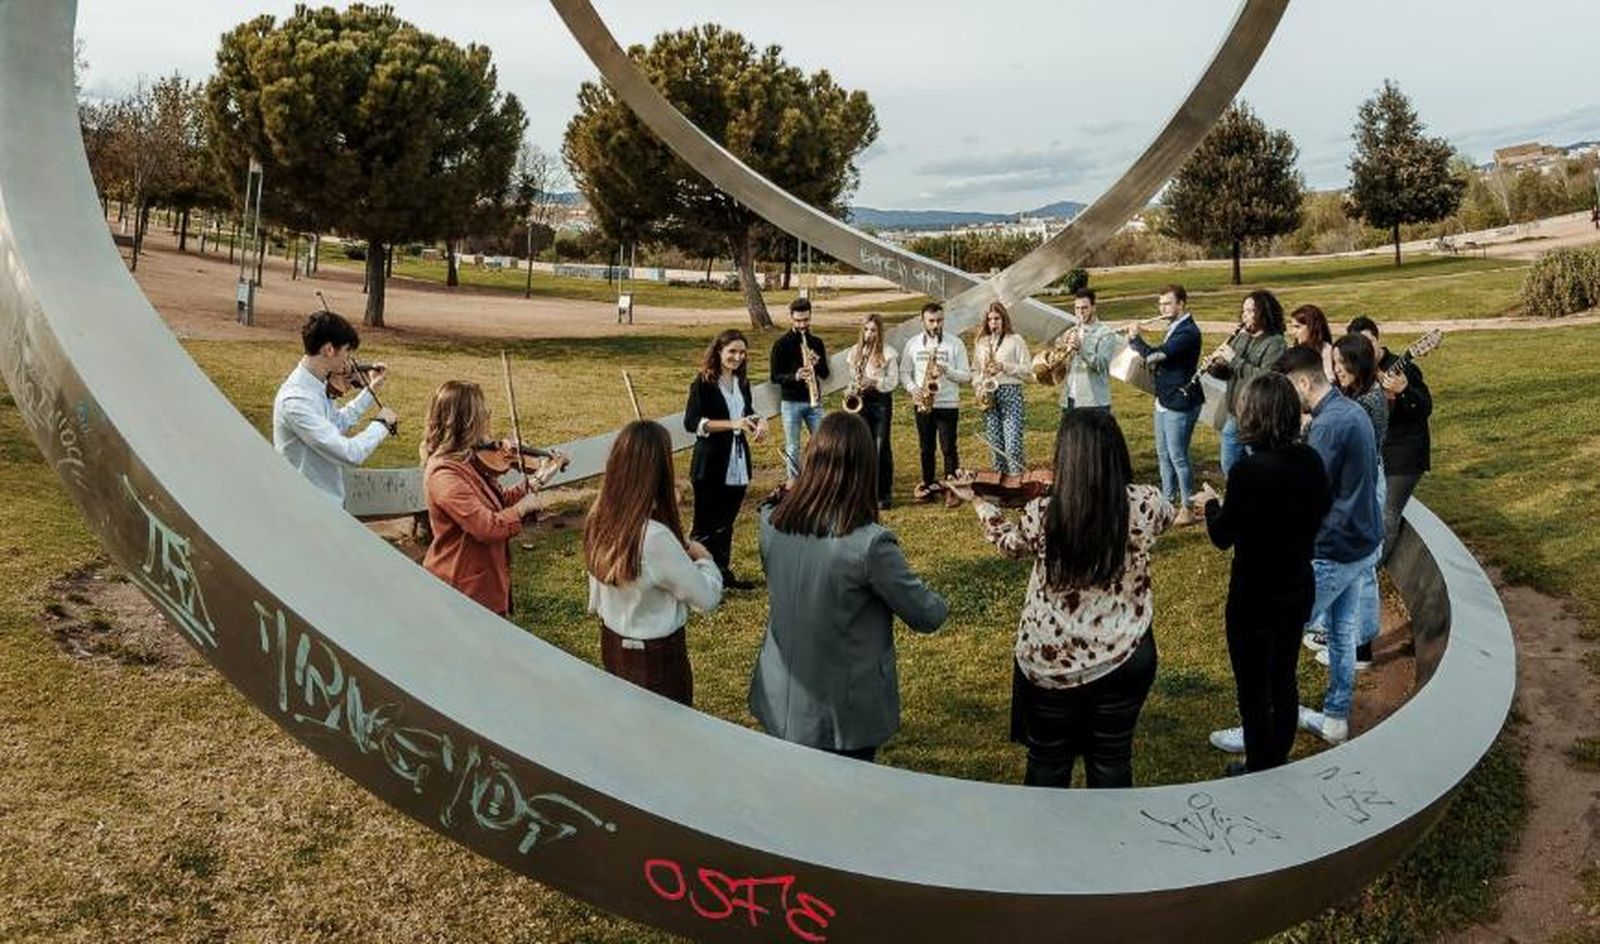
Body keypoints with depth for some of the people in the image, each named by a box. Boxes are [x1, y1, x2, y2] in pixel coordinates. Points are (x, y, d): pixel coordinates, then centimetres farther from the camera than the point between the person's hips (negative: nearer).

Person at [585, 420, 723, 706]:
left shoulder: (599, 517, -10)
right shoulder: (655, 537, -33)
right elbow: (707, 597, -22)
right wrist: (703, 558, -3)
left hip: (612, 644, 7)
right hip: (656, 656, -7)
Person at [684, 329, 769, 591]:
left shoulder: (741, 382, 10)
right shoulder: (703, 383, -11)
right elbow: (691, 422, -18)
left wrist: (759, 421, 0)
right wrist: (731, 424, -25)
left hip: (737, 465, 7)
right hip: (710, 465, -7)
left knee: (726, 522, 16)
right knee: (706, 525, 1)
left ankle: (723, 572, 27)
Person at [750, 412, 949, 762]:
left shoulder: (771, 524, -10)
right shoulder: (869, 544, -26)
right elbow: (927, 616, -14)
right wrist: (940, 602, 7)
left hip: (780, 703, 5)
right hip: (844, 717, -5)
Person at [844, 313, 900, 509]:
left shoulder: (888, 353, -6)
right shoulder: (855, 351, 8)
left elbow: (894, 381, -6)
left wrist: (874, 382, -20)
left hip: (881, 402, -4)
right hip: (860, 401, 4)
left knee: (881, 448, -3)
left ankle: (884, 494, 2)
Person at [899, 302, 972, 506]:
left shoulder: (955, 344, -1)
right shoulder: (912, 344, 6)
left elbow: (966, 375, -3)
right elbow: (904, 373, 9)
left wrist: (946, 370, -20)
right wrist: (913, 389, -10)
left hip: (948, 405, -3)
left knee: (949, 449, -3)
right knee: (926, 449, 9)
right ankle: (928, 486, 20)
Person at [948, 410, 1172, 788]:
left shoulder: (1040, 516, -20)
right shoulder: (1144, 506, -16)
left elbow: (1010, 543, 5)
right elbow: (1168, 514, 11)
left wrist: (977, 502, 19)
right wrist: (1121, 484, 18)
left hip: (1050, 662, -1)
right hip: (1124, 659, 1)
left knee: (1047, 762, 19)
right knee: (1112, 761, 18)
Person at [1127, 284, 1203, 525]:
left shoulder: (1188, 332, -18)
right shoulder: (1174, 328, 13)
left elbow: (1156, 354, -25)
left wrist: (1135, 339, -11)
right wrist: (1153, 363, -4)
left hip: (1180, 403, -10)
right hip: (1165, 401, 10)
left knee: (1178, 457, -5)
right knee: (1163, 455, 15)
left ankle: (1188, 508, 4)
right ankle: (1168, 502, 26)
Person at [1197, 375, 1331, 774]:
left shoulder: (1249, 469, -26)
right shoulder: (1311, 460, -6)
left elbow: (1222, 536, -15)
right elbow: (1322, 508, 9)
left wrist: (1210, 503, 3)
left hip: (1255, 596, -6)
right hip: (1299, 588, 6)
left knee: (1253, 688, 11)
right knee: (1283, 679, 21)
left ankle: (1259, 770, 24)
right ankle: (1278, 760, 36)